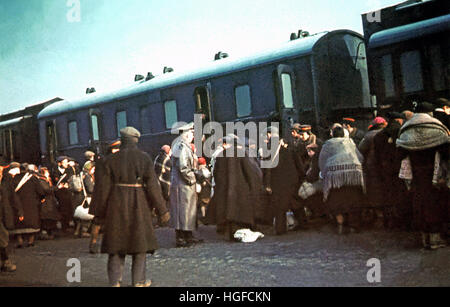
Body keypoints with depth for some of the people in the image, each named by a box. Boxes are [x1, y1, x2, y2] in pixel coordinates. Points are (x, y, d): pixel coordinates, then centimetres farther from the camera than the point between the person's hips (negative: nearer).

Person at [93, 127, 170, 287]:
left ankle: (115, 281, 9)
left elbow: (104, 188, -1)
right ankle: (139, 281, 14)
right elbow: (153, 185, -8)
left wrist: (100, 211, 9)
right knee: (140, 240, 11)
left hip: (117, 204, 1)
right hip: (139, 204, -1)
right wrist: (162, 210, -3)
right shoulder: (144, 158, -5)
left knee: (116, 243, 10)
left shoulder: (111, 160, -2)